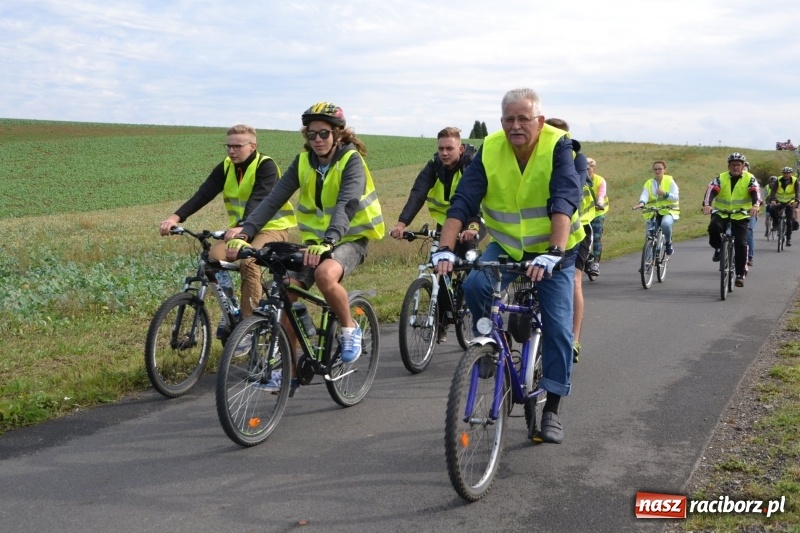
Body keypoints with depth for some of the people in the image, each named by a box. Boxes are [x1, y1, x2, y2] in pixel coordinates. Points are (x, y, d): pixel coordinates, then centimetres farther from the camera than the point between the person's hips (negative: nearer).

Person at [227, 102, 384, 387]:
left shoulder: (351, 161, -15)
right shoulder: (304, 161, -1)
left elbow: (345, 205, -31)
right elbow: (274, 199, -10)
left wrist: (327, 243, -48)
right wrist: (244, 233, -25)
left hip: (349, 239, -5)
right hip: (315, 239, 5)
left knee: (325, 274, -36)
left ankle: (350, 329, -8)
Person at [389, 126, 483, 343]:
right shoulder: (434, 166, -12)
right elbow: (417, 194, -26)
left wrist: (473, 226, -53)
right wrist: (402, 222, -42)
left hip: (471, 221, -3)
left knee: (465, 255, -27)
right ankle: (441, 321, 8)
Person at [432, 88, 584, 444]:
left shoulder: (558, 146, -20)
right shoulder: (490, 150, -13)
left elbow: (565, 201, -32)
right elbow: (463, 201, -20)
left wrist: (553, 253, -46)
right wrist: (445, 248, -34)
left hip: (553, 251, -2)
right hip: (505, 245, 2)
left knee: (557, 328, -7)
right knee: (474, 286, -27)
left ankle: (551, 411, 5)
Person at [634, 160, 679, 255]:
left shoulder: (670, 181, 3)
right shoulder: (648, 183, 8)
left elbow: (675, 197, -6)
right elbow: (644, 195, -11)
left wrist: (664, 194, -24)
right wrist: (641, 203, -34)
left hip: (668, 211, -3)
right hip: (653, 213, 3)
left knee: (665, 223, -36)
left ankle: (669, 243, -9)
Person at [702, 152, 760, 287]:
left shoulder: (749, 179, -2)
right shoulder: (720, 178, -1)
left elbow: (755, 192, -19)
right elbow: (711, 191, -17)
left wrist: (755, 205, -41)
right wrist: (707, 204, -38)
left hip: (741, 216, 0)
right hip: (721, 214, 1)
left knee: (741, 244, -11)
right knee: (713, 227, -32)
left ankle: (740, 274, 1)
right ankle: (719, 249, -3)